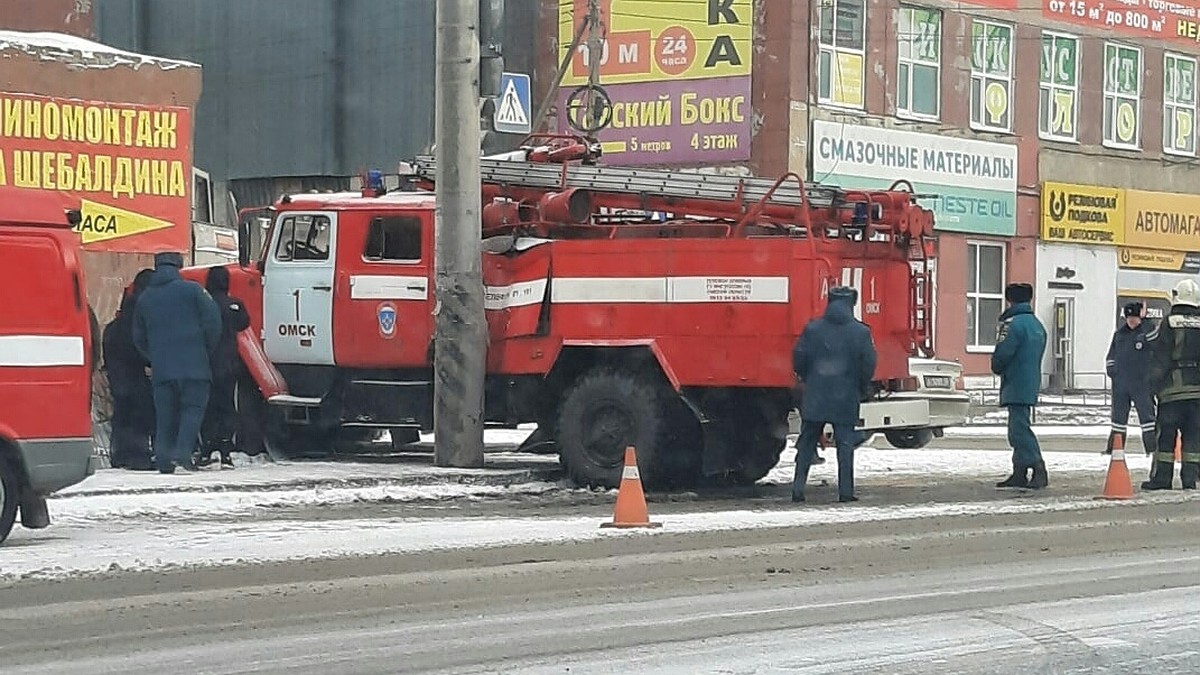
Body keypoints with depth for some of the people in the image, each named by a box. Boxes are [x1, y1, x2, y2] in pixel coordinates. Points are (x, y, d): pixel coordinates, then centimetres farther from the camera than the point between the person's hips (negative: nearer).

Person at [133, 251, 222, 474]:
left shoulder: (145, 298, 12)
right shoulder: (192, 290, -2)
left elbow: (139, 338, 19)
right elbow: (212, 322, -5)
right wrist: (206, 351, 9)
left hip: (160, 369, 4)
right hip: (193, 365, -4)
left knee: (165, 415, 8)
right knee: (193, 408, -1)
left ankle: (164, 460, 5)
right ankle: (182, 454, -17)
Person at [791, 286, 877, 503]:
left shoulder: (812, 329, 1)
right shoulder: (860, 332, -3)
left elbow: (799, 359, 0)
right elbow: (868, 363, -4)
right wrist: (863, 389, 12)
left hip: (815, 396, 1)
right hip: (846, 397, -1)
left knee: (807, 443, 8)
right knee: (845, 444, 4)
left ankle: (798, 487, 3)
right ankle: (845, 491, 1)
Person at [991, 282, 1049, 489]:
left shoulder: (1013, 324, -14)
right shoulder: (1037, 325, 16)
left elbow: (1002, 355, -17)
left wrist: (997, 368, 5)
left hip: (1016, 386, -9)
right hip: (1032, 385, 9)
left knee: (1019, 428, -12)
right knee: (1018, 429, 14)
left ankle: (1038, 470, -20)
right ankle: (1019, 473, 15)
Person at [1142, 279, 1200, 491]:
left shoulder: (1167, 324, -5)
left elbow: (1158, 360, -6)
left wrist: (1155, 386, 1)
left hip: (1173, 388, -3)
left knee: (1166, 434, 1)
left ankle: (1161, 477, 1)